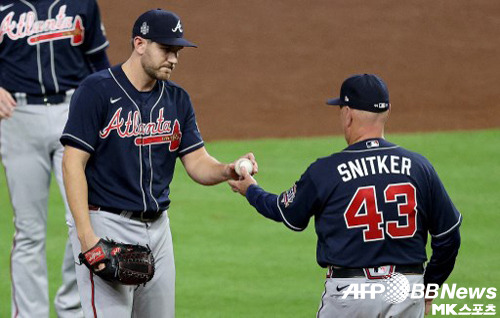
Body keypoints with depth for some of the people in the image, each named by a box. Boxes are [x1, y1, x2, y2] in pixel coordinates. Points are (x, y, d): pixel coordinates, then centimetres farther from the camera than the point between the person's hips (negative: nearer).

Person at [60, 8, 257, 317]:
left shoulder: (177, 99, 10)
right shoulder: (97, 91, -9)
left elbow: (198, 164, 8)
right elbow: (74, 164, -13)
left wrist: (229, 171, -16)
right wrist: (86, 235, -20)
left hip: (157, 227, 7)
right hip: (106, 224, -7)